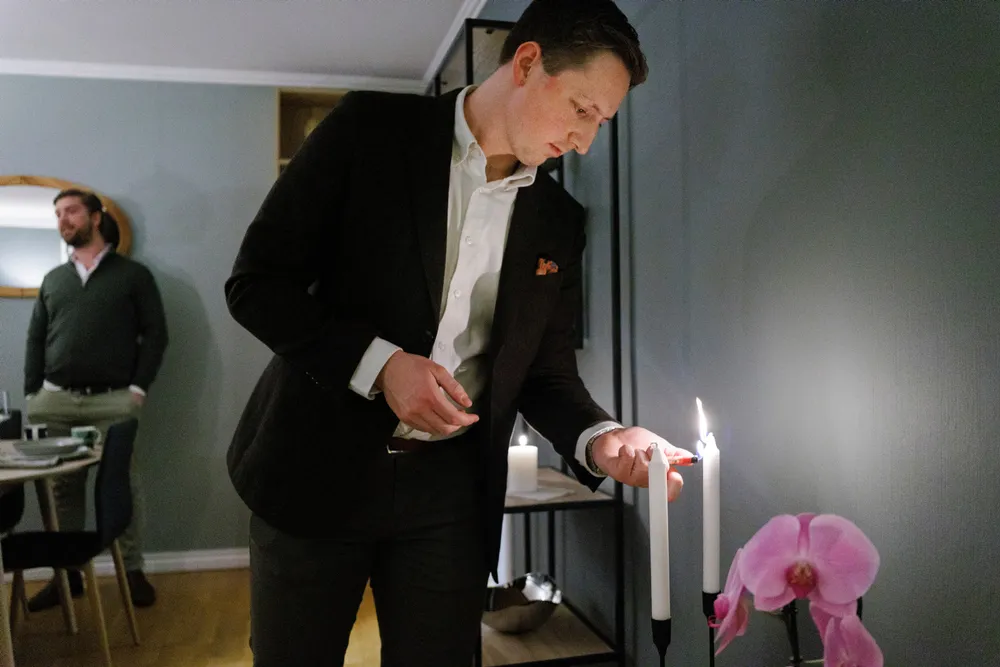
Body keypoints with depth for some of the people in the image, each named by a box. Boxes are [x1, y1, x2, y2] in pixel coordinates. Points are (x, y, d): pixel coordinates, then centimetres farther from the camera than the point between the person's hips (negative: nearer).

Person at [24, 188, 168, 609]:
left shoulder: (133, 274, 7)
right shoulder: (52, 280, 19)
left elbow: (155, 333, 1)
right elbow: (35, 340, 17)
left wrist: (138, 388, -7)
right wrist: (32, 394, 6)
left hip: (113, 401, -3)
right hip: (54, 401, 4)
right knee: (61, 489, 5)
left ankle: (132, 571, 7)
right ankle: (66, 572, 16)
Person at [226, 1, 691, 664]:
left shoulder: (558, 221, 4)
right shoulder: (370, 130, -7)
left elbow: (546, 371, 9)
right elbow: (255, 281, -8)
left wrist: (599, 440, -11)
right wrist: (378, 363, -20)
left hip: (450, 491, 3)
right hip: (317, 468, -2)